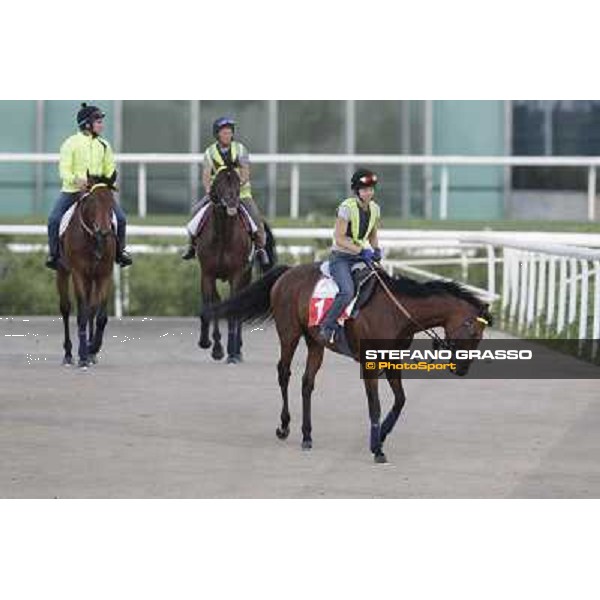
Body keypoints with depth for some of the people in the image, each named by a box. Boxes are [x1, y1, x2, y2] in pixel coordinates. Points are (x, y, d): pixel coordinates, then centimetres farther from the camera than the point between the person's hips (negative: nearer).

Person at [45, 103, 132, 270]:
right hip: (72, 191, -3)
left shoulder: (104, 145, 7)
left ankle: (119, 251, 11)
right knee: (54, 219, -20)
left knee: (120, 218, -9)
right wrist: (75, 180, -30)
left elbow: (110, 170, 13)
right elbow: (64, 170, -11)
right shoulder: (70, 143, -7)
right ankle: (54, 254, -3)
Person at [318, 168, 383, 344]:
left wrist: (376, 249, -1)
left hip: (360, 257, 7)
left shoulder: (374, 208, 5)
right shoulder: (347, 207, -15)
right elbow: (339, 238, -17)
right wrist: (361, 250, -25)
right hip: (341, 257, -7)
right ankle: (328, 327, -18)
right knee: (347, 292, -29)